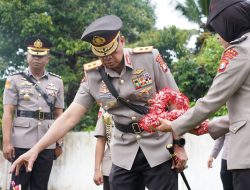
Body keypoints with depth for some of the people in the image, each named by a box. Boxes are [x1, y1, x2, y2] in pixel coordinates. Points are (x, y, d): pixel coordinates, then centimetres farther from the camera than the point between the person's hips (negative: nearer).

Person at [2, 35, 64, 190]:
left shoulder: (57, 82, 11)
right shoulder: (15, 80, 5)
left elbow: (59, 114, 13)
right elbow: (8, 113, -1)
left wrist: (60, 143, 9)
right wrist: (6, 142, -10)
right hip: (21, 143, -2)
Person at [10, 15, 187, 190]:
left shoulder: (149, 58, -11)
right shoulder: (93, 76, -4)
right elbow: (70, 116, -7)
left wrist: (179, 145, -9)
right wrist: (36, 148, -16)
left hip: (159, 148, -2)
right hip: (124, 152, 2)